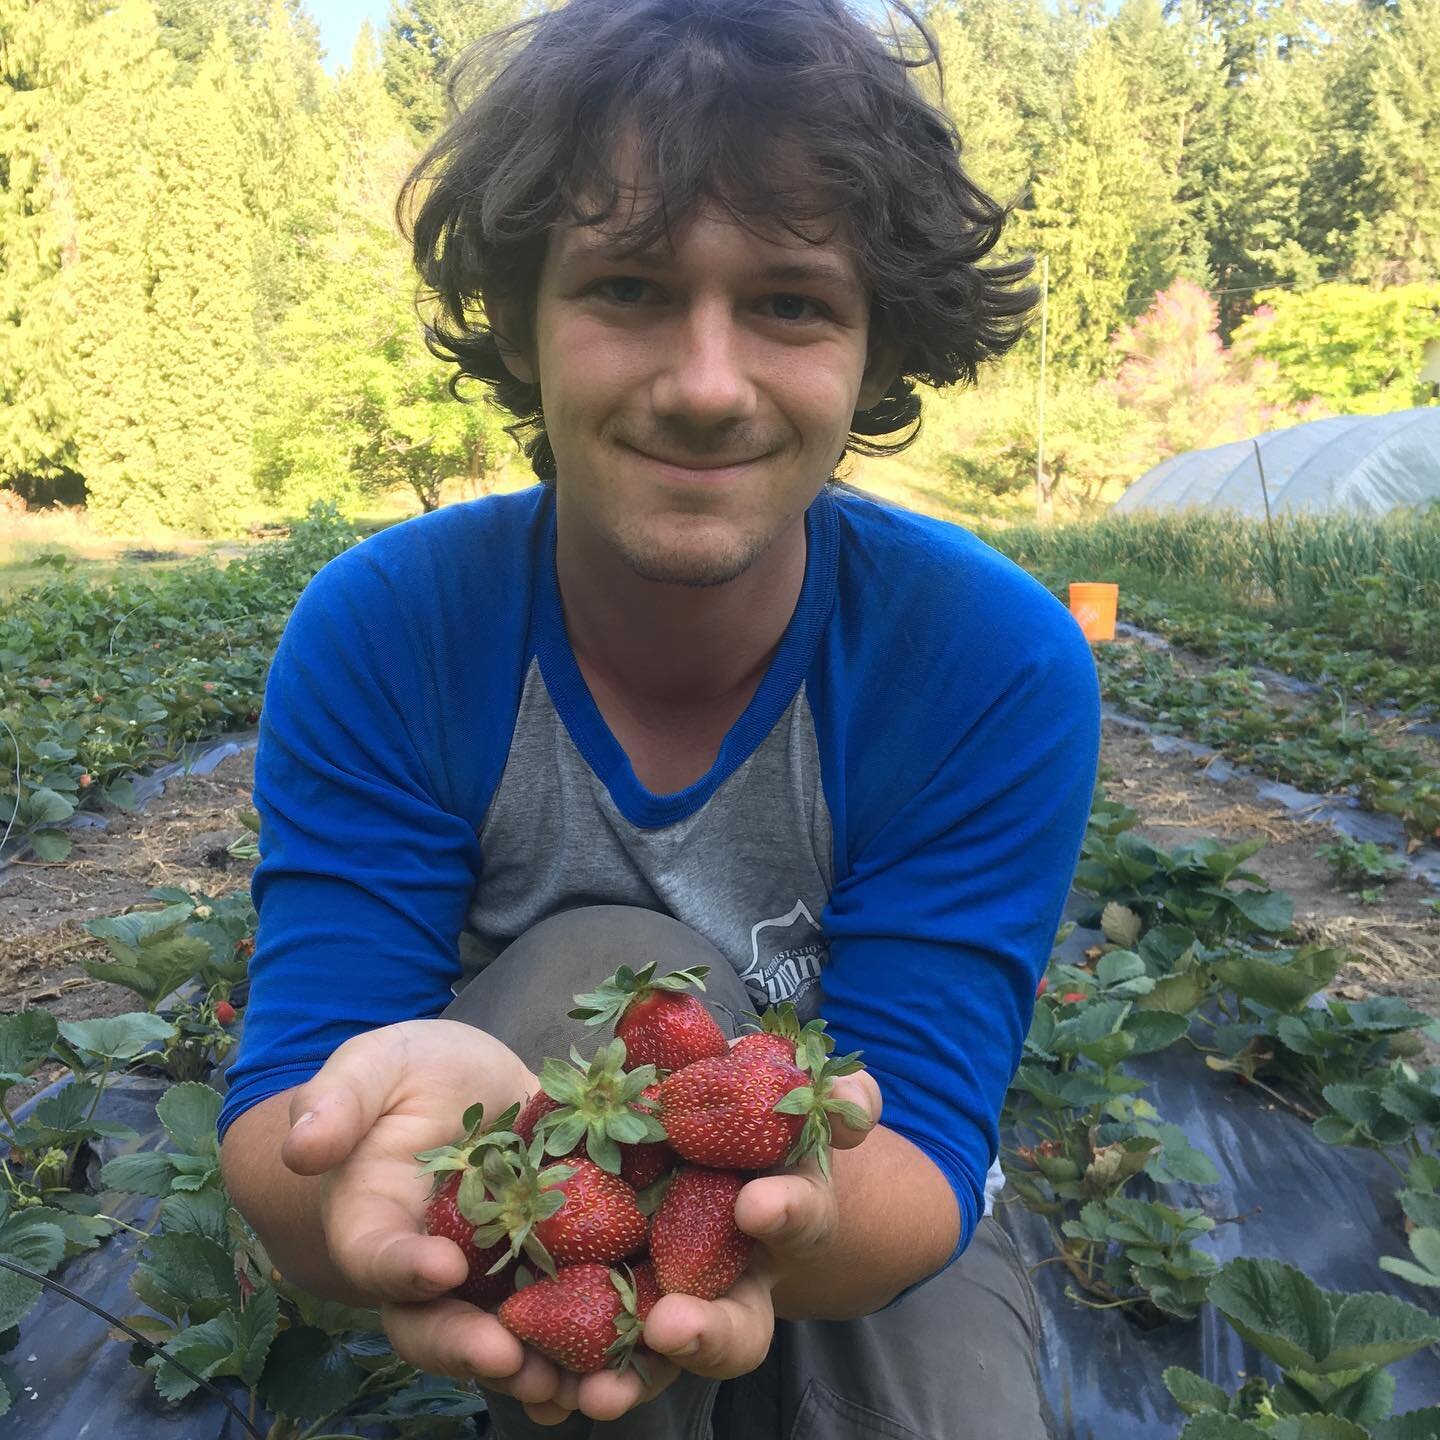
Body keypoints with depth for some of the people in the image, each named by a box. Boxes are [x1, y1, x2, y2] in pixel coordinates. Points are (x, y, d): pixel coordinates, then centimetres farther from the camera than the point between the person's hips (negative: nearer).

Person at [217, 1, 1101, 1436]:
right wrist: (374, 1153, -48)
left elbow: (920, 1156, -25)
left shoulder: (1002, 664, -23)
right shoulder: (376, 634, -20)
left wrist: (788, 1210, -49)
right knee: (612, 971, -29)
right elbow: (275, 1122, -23)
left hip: (856, 1223, 0)